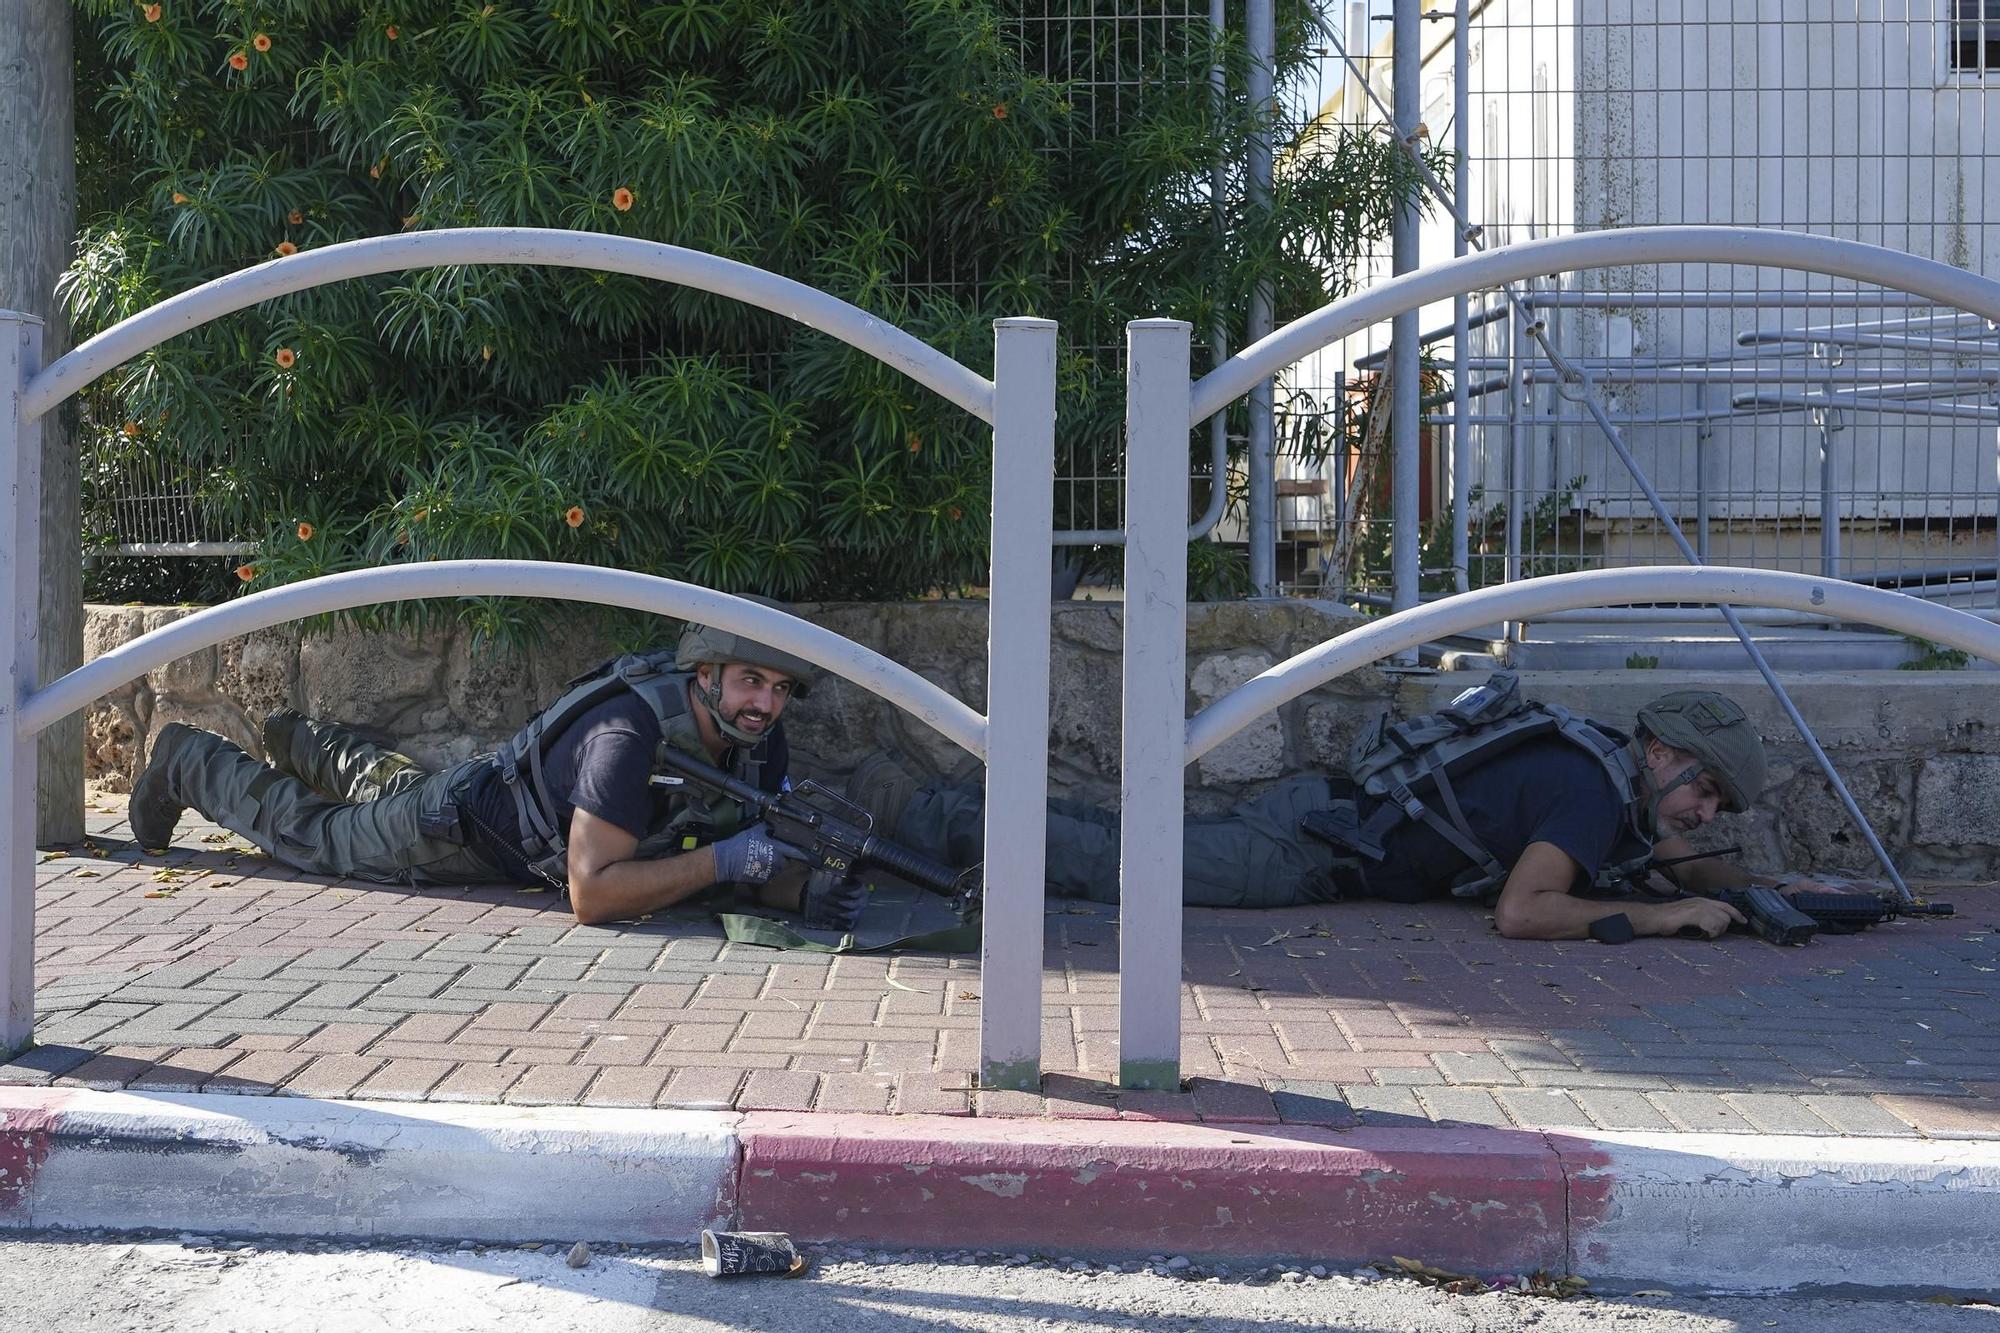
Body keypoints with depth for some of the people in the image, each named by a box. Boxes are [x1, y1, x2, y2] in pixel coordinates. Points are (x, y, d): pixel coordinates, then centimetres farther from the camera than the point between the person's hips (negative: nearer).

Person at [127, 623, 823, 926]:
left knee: (382, 788, 37)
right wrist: (723, 859, -48)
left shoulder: (759, 736, -19)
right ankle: (187, 761, 43)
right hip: (457, 827, -6)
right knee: (310, 833, 20)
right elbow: (590, 894, -47)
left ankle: (303, 743, 61)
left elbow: (770, 868, -12)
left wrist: (807, 878, -36)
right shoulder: (632, 735, -43)